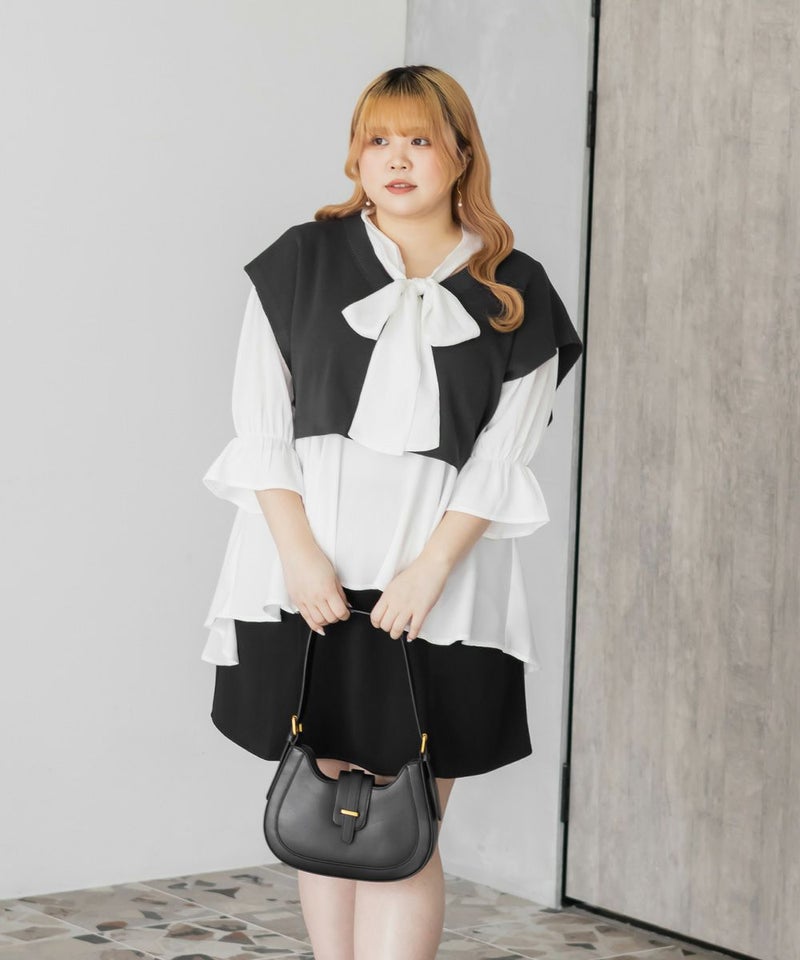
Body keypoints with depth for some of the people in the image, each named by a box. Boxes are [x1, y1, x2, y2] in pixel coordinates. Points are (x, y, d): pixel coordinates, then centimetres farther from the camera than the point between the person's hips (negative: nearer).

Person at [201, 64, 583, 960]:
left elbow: (500, 457, 1)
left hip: (438, 582, -1)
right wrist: (299, 554, -8)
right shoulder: (302, 261, 6)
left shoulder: (515, 296, 5)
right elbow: (261, 424, 3)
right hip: (307, 571, 1)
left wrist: (430, 570, -11)